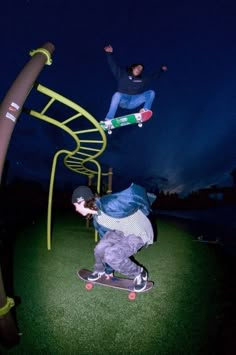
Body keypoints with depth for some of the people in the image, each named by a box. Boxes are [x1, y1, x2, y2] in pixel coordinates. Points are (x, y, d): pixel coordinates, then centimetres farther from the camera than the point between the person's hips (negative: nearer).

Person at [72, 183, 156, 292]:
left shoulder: (108, 205, -32)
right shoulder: (97, 220, 0)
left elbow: (137, 191, -34)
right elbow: (105, 240, 12)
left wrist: (145, 210, -13)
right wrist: (109, 269, 20)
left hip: (139, 233, -7)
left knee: (111, 256, -23)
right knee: (99, 249, -7)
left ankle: (139, 274, 3)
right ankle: (100, 270, 27)